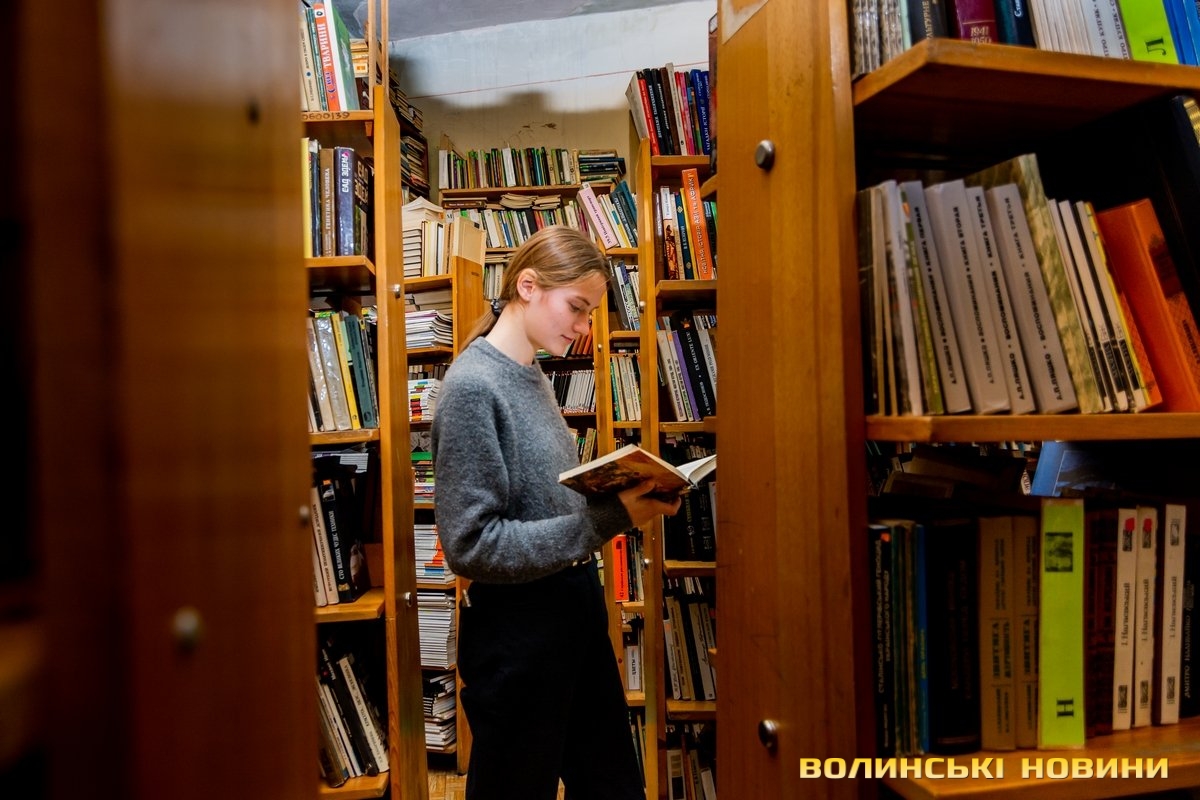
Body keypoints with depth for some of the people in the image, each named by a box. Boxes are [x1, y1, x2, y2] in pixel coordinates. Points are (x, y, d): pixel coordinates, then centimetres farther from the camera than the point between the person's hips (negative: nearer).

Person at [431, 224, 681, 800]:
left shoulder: (533, 376, 8)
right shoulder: (472, 385, -17)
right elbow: (471, 545, -21)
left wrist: (624, 498, -4)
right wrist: (609, 520, -24)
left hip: (576, 610, 8)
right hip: (517, 626, -8)